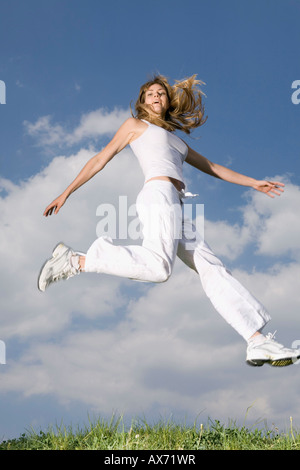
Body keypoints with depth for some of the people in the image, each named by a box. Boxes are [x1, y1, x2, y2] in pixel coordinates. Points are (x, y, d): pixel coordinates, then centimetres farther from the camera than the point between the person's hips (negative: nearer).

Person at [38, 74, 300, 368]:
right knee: (158, 266, -32)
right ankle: (75, 260, -24)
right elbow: (100, 160, 14)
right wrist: (66, 193, 7)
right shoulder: (135, 124, 19)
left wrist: (253, 183, 36)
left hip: (176, 210, 7)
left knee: (212, 269, -5)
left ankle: (257, 342, -10)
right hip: (159, 194, -7)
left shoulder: (174, 139, 36)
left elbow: (211, 167, 39)